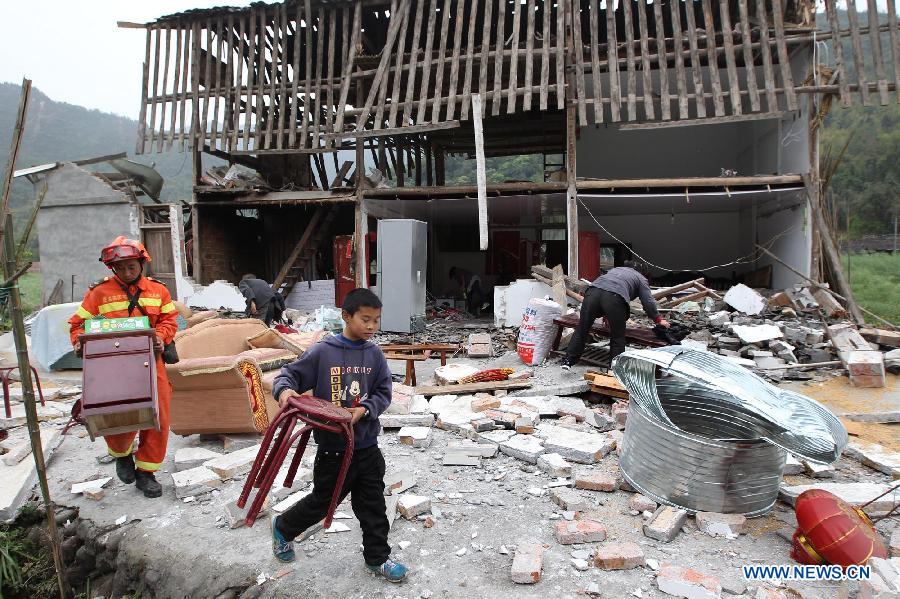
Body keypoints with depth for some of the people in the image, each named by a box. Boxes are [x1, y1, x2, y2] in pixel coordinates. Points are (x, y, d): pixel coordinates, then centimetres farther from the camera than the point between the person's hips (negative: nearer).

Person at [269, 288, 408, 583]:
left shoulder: (374, 354, -2)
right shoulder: (323, 352, -12)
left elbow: (384, 392, 0)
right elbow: (289, 374, -5)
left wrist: (364, 409, -17)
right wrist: (285, 389, -27)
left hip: (367, 445, 3)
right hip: (333, 446, -3)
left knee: (372, 505, 14)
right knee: (322, 500, 16)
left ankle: (377, 557, 35)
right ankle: (283, 528, 45)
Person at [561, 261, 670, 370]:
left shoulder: (615, 269, 41)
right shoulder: (641, 279, 27)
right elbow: (648, 301, 16)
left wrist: (605, 316, 49)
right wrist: (658, 319, 29)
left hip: (593, 291, 4)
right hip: (614, 297, -4)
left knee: (582, 329, 12)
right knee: (618, 337, 11)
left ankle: (568, 360, 14)